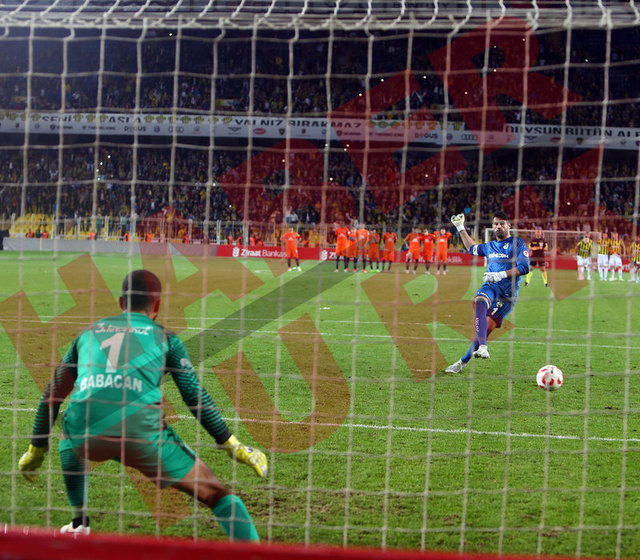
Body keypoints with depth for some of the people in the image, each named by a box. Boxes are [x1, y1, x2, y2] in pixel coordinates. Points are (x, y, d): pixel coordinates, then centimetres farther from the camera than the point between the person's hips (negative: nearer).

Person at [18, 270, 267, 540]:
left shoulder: (89, 333, 29)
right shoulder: (164, 337, 20)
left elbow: (52, 395, 32)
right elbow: (196, 397, 9)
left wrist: (36, 449, 41)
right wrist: (231, 444, 13)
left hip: (85, 436, 3)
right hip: (141, 434, -3)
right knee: (216, 494, 5)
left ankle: (80, 525, 42)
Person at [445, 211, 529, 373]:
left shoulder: (517, 244, 4)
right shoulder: (490, 246, 23)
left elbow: (524, 268, -9)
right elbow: (472, 248, 44)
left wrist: (501, 274, -19)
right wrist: (460, 228, 43)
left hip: (508, 293, -3)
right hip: (490, 287, 3)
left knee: (487, 327, -12)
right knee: (479, 302, -33)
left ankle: (463, 361, -3)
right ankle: (482, 347, -48)